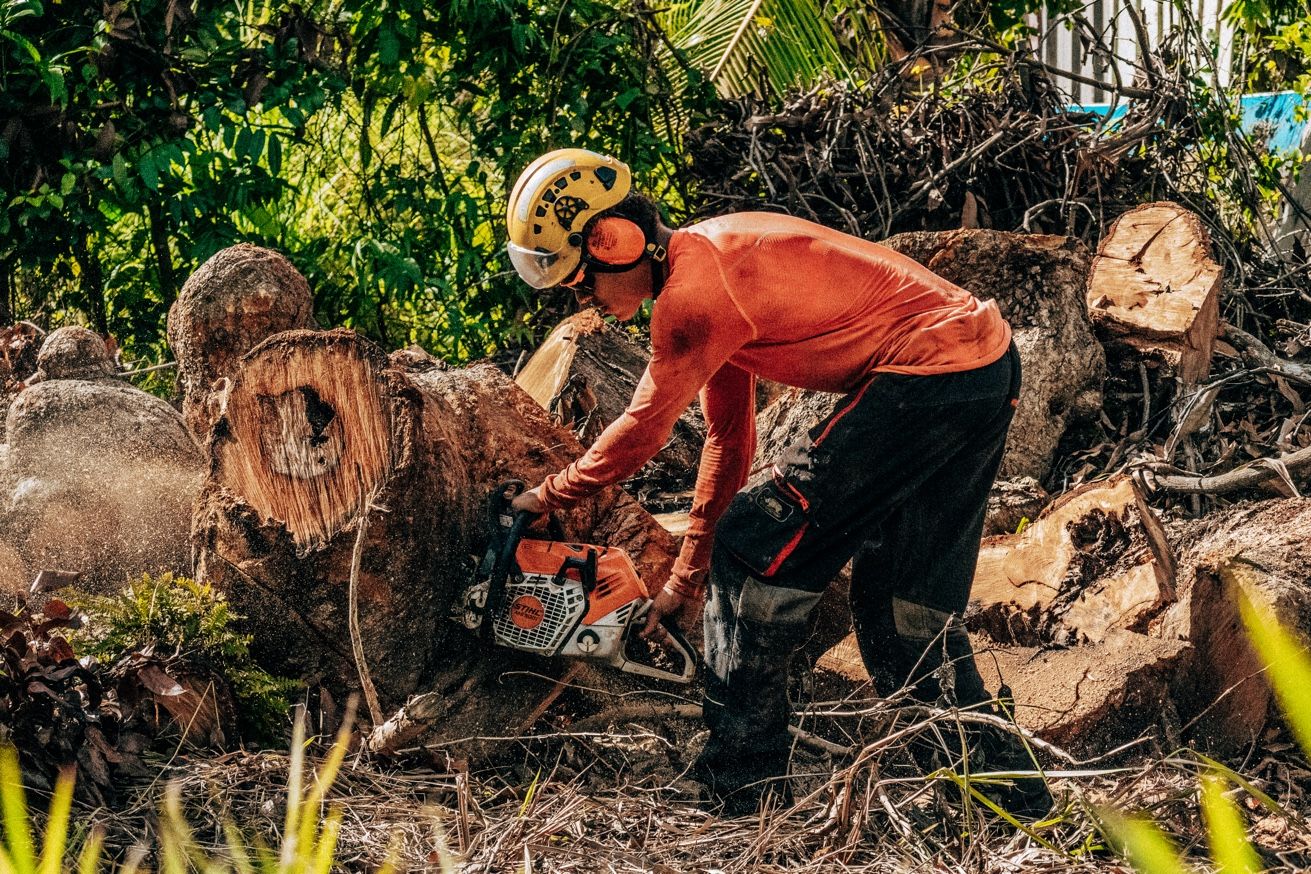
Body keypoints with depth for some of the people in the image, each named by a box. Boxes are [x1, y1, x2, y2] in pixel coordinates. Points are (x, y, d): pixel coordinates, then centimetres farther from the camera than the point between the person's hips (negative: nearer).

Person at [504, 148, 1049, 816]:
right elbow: (728, 438, 24)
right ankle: (1016, 804, 20)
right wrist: (688, 579, 28)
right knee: (908, 614, 16)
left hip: (926, 374, -10)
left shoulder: (694, 289, -15)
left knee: (753, 551, -3)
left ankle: (739, 795, 2)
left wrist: (547, 496, 14)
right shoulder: (712, 267, 17)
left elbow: (641, 434, -3)